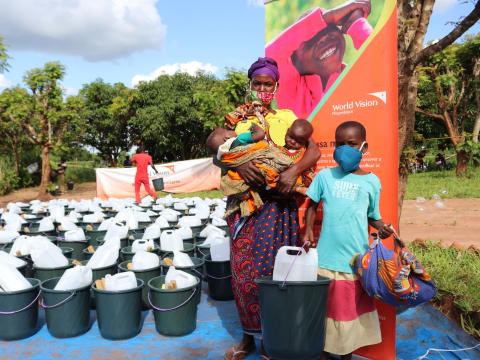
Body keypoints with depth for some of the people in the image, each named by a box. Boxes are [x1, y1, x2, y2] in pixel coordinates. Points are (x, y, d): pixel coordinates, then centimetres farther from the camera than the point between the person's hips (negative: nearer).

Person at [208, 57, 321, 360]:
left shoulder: (287, 118, 7)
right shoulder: (237, 118, 10)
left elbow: (314, 150, -3)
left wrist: (294, 171, -22)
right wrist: (238, 164, -18)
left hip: (277, 203, -1)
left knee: (274, 268, 0)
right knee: (243, 268, 4)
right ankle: (248, 336, 20)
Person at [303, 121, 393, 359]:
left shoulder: (372, 181, 2)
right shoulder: (325, 176, 1)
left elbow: (373, 215, 9)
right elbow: (312, 205, 9)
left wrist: (381, 227, -12)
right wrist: (308, 230, -7)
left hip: (357, 259, 0)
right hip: (327, 257, 0)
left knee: (353, 308, 13)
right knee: (324, 306, 12)